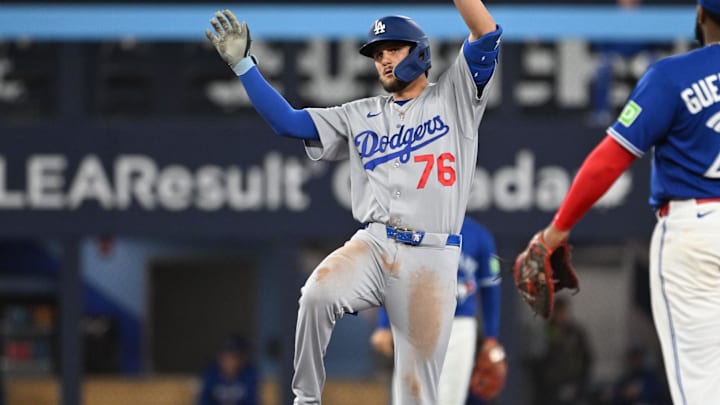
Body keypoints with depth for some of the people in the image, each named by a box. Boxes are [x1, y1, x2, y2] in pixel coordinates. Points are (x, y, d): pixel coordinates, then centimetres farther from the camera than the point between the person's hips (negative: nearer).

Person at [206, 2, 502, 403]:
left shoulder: (453, 98, 11)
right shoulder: (361, 116, 19)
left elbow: (487, 34, -2)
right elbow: (287, 121, 14)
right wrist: (243, 64, 6)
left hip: (431, 260, -2)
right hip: (373, 246, 2)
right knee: (318, 294, -31)